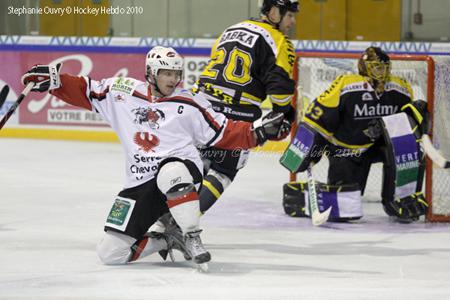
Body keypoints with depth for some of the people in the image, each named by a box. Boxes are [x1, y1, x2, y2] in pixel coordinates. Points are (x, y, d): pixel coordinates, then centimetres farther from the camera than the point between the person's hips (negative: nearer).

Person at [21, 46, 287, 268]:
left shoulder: (189, 105, 3)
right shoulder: (123, 93, 8)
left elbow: (224, 134, 5)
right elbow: (85, 91, 13)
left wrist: (257, 131, -7)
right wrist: (54, 80, 0)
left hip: (182, 170, -3)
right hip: (139, 186, 3)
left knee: (170, 172, -44)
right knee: (111, 253, -7)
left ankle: (192, 239, -27)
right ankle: (168, 240, 16)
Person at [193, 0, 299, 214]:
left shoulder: (231, 30, 21)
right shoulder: (277, 42, -2)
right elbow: (279, 84, -10)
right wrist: (283, 115, 4)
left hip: (202, 99, 7)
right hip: (236, 114, -6)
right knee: (222, 171, 3)